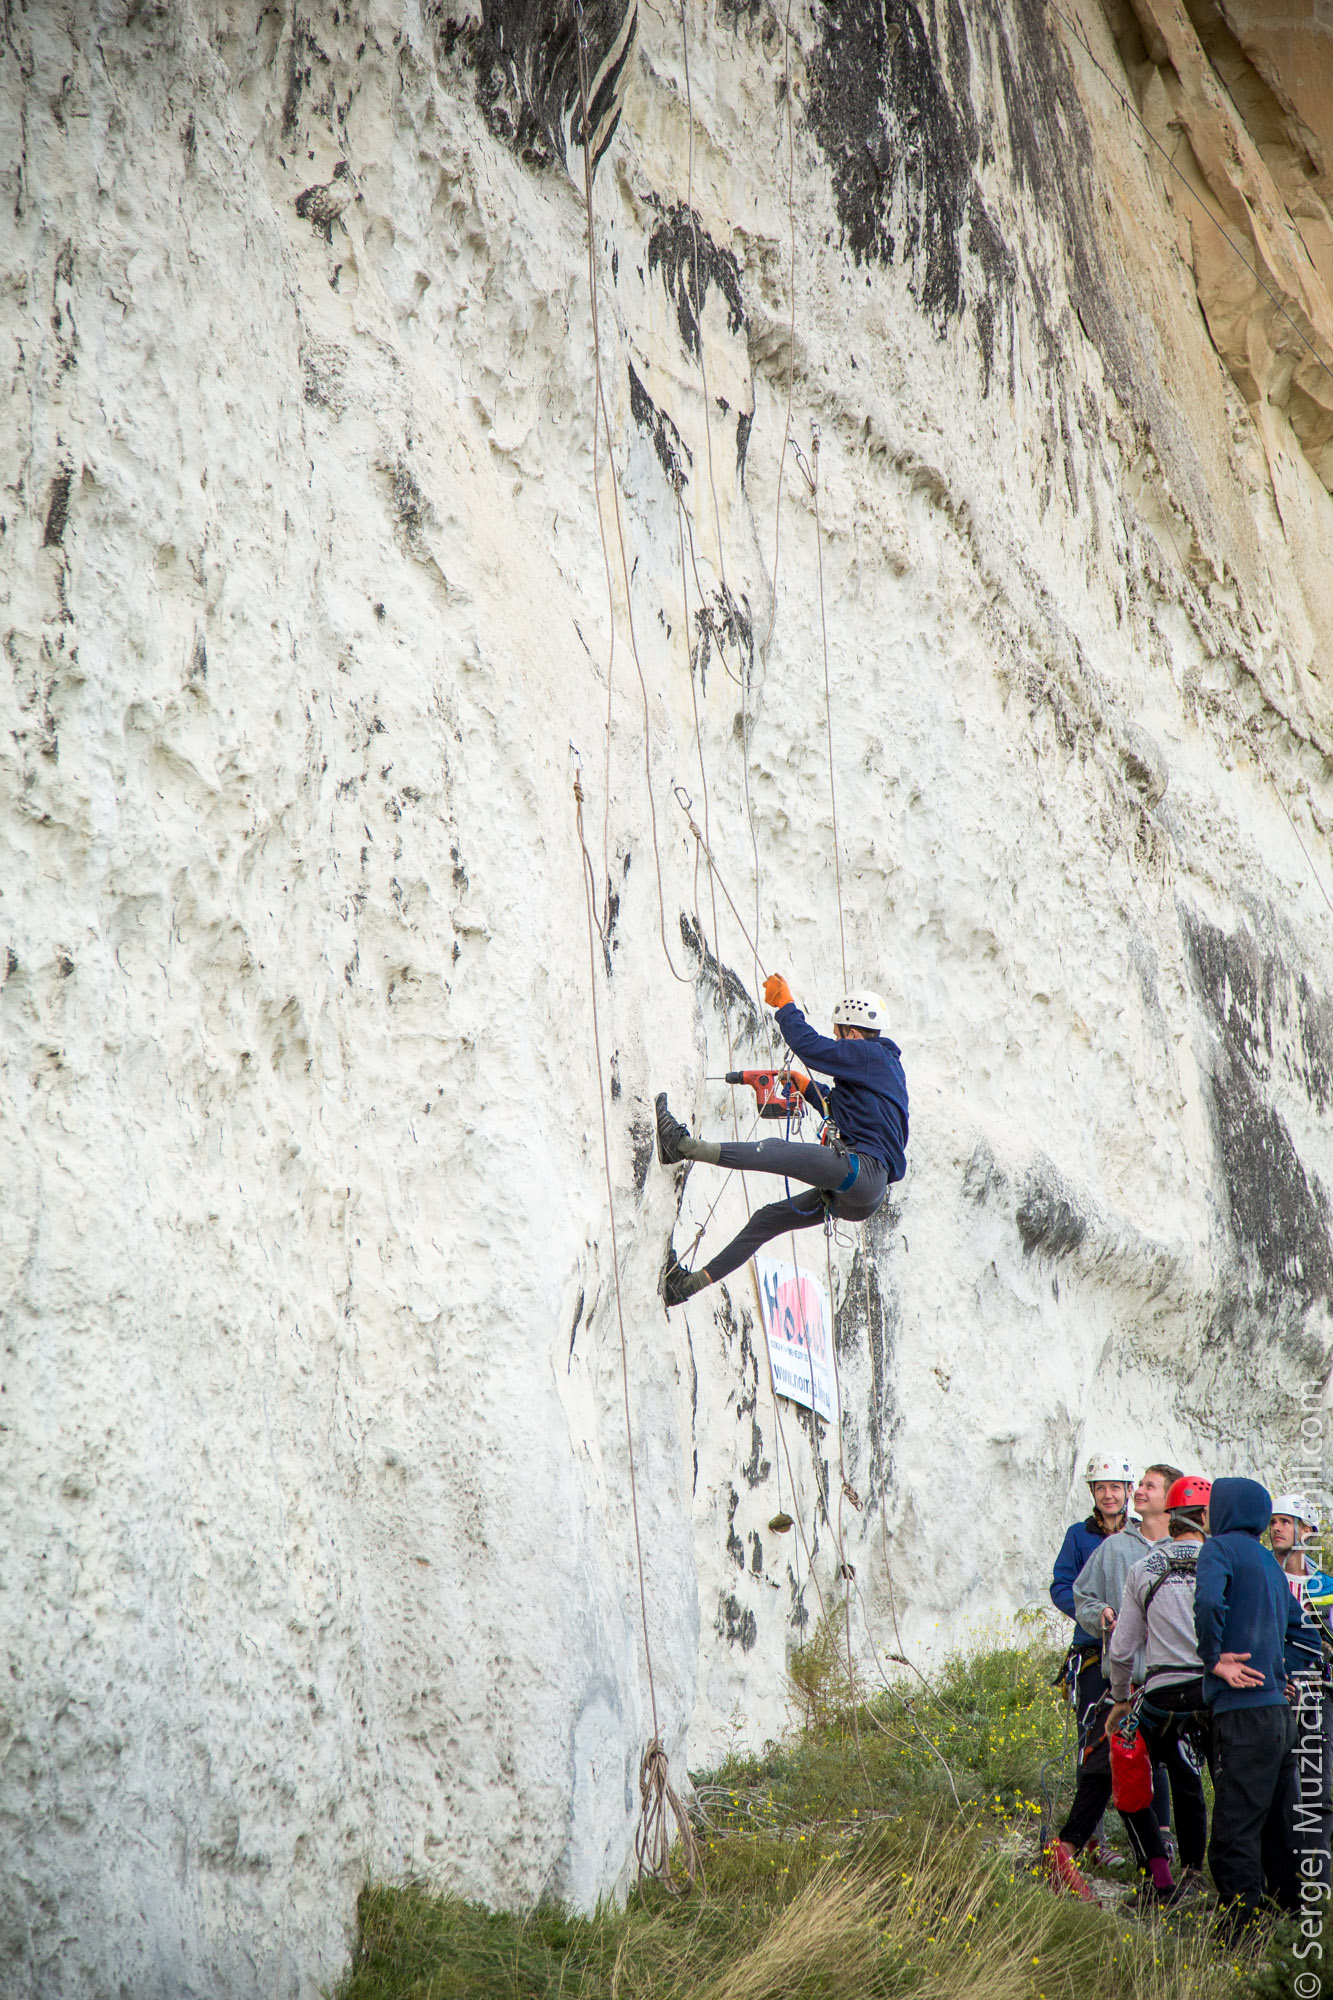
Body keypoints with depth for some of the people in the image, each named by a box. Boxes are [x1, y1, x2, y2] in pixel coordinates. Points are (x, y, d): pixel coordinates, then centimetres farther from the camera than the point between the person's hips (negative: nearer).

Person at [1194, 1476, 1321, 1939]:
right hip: (1281, 1710, 8)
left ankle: (1239, 1933, -9)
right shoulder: (1270, 1562, 20)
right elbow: (1304, 1634, 25)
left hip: (1243, 1710, -8)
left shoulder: (1222, 1547, -4)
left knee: (1235, 1831, -8)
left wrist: (1213, 1657, -13)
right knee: (1279, 1828, 16)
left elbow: (1208, 1601, -24)